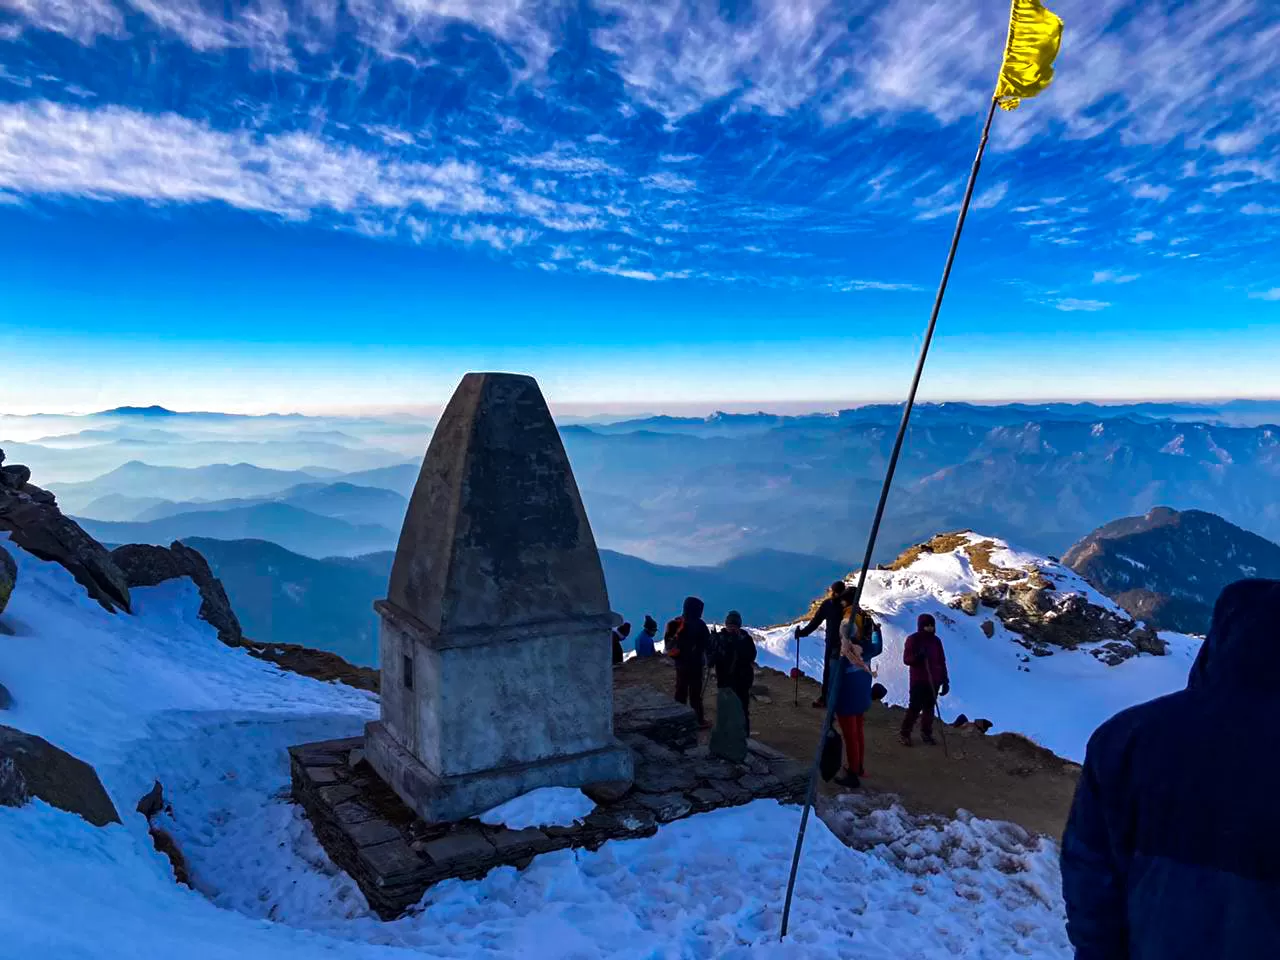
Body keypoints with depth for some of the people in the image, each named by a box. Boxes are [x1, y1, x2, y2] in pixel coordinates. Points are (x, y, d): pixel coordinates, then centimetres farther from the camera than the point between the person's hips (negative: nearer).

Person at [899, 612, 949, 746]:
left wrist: (945, 681, 9)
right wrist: (917, 656, -30)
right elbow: (906, 659, -10)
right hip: (918, 681, -5)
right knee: (915, 707, -6)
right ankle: (905, 734, 5)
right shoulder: (913, 639, -7)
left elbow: (942, 662, 12)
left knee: (930, 708, 7)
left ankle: (926, 733, 20)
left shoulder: (936, 640, 8)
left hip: (934, 681, 5)